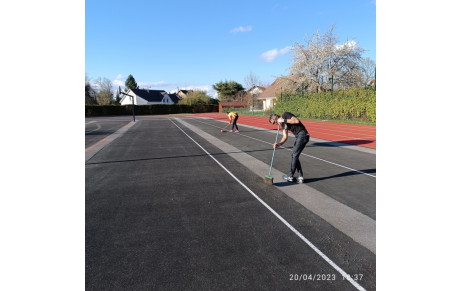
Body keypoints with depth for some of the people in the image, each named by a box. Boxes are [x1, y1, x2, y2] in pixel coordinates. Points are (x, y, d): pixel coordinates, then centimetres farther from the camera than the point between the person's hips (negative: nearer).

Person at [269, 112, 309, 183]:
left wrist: (284, 120, -18)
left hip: (302, 135, -10)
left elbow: (297, 121, -23)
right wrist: (279, 144, -8)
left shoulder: (285, 114, -9)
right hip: (298, 137, 10)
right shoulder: (283, 124, 16)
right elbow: (285, 136, 9)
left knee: (294, 155, -6)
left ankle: (290, 176, 5)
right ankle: (300, 177, 13)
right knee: (294, 156, 10)